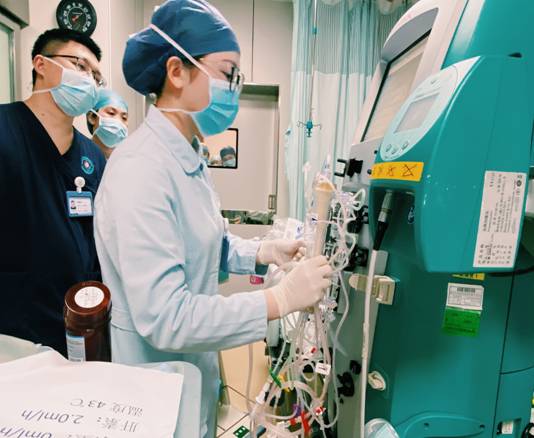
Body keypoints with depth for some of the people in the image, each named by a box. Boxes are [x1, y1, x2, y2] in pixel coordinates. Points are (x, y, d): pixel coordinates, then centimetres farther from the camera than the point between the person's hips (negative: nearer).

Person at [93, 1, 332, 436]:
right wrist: (282, 298, -29)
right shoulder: (140, 170, -28)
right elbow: (164, 316, -31)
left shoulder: (190, 157, 3)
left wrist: (264, 252, -5)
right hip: (158, 383, -8)